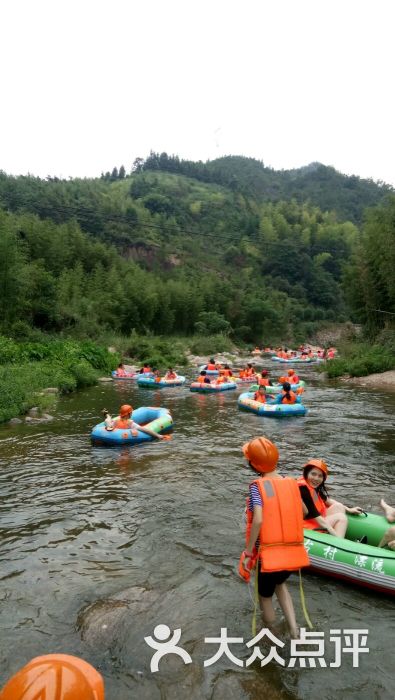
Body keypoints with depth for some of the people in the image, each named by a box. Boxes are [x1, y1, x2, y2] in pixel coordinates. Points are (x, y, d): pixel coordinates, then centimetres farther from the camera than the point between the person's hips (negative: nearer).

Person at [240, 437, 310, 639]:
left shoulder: (257, 485, -13)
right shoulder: (292, 483, 1)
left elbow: (258, 520, -24)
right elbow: (304, 511, 16)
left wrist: (248, 552, -15)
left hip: (270, 555, -5)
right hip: (294, 553, 5)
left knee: (265, 596, 23)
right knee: (279, 584, 33)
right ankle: (294, 631, 22)